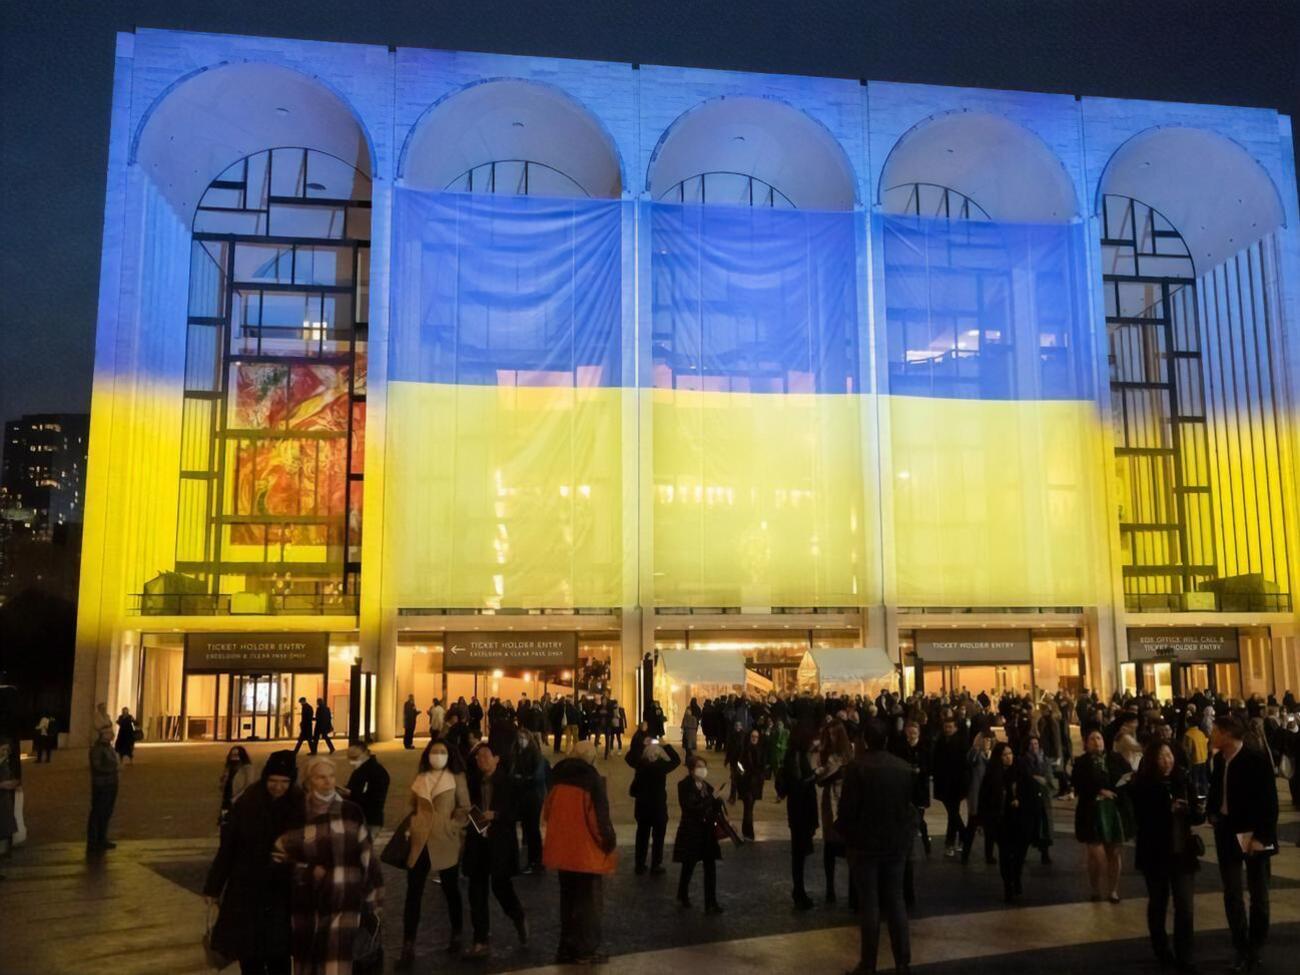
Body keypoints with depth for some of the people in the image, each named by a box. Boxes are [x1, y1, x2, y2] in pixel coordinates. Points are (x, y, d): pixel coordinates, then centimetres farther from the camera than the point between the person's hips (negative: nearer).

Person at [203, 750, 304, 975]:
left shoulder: (300, 805, -10)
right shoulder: (247, 803, -10)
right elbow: (227, 846, -3)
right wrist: (213, 887, 1)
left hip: (282, 891, 0)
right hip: (247, 890, 0)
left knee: (278, 956, 5)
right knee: (249, 956, 8)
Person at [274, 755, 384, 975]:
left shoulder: (351, 812, -2)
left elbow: (368, 859, 2)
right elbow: (278, 856, 4)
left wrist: (374, 902, 2)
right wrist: (308, 871, -11)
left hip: (344, 905, -2)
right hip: (306, 906, 2)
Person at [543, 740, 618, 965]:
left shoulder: (558, 779, 3)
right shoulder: (592, 780, -16)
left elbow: (548, 813, 11)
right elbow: (600, 817, -18)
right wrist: (609, 841, -4)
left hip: (562, 850, 6)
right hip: (586, 852, -6)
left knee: (568, 899, 19)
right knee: (589, 901, 8)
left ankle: (566, 948, 25)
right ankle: (586, 951, 10)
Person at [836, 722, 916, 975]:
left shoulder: (857, 767, -15)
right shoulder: (904, 767, -1)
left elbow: (848, 808, -15)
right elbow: (913, 804, 5)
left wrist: (842, 831, 2)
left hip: (865, 843, -4)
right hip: (897, 842, 4)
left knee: (870, 904, 4)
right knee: (896, 900, 13)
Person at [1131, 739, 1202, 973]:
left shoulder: (1183, 782, -1)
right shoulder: (1141, 787, -10)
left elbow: (1197, 816, 1)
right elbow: (1142, 821, -14)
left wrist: (1189, 810, -21)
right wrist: (1168, 810, -24)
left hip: (1182, 853, 2)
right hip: (1155, 854, -2)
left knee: (1184, 906, -4)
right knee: (1158, 903, 14)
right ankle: (1162, 952, 31)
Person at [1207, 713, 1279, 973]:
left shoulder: (1257, 759, -16)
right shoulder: (1218, 759, 1)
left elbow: (1269, 800, -16)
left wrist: (1262, 836, -19)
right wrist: (1211, 811, 0)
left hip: (1253, 834, -5)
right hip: (1227, 832, 5)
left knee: (1257, 893, 11)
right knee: (1232, 893, 6)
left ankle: (1256, 949, 24)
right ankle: (1241, 949, 17)